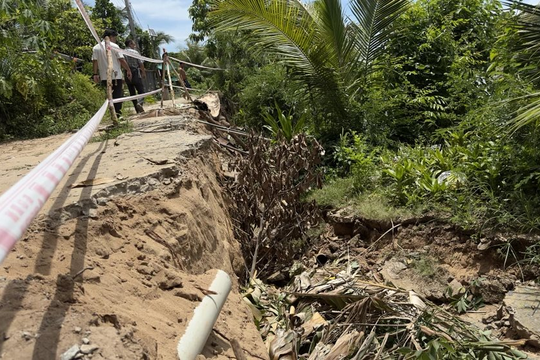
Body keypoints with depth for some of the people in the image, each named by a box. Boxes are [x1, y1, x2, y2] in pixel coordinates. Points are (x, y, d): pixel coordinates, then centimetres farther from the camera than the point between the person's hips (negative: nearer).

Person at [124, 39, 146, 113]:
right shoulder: (135, 52, -4)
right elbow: (141, 63, -5)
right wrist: (143, 73, 5)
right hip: (135, 73, -5)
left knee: (132, 92, 8)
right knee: (141, 90, -3)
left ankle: (138, 110, 8)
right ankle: (139, 103, -32)